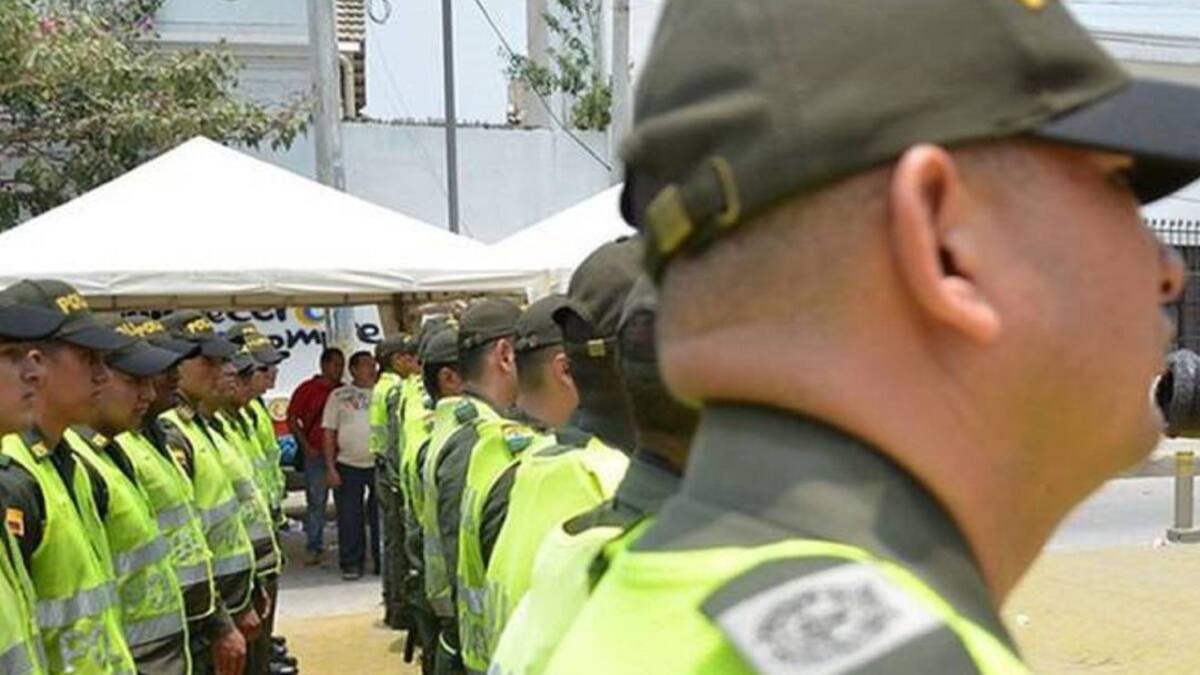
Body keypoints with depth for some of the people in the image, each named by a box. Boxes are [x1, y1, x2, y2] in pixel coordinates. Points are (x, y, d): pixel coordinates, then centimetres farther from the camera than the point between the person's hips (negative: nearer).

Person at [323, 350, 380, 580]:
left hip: (380, 464, 2)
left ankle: (383, 561, 17)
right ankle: (351, 564, 12)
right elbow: (329, 433, 2)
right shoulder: (339, 396, 3)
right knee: (349, 518, 2)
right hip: (348, 466, -1)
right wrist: (330, 468, -4)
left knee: (381, 517, 6)